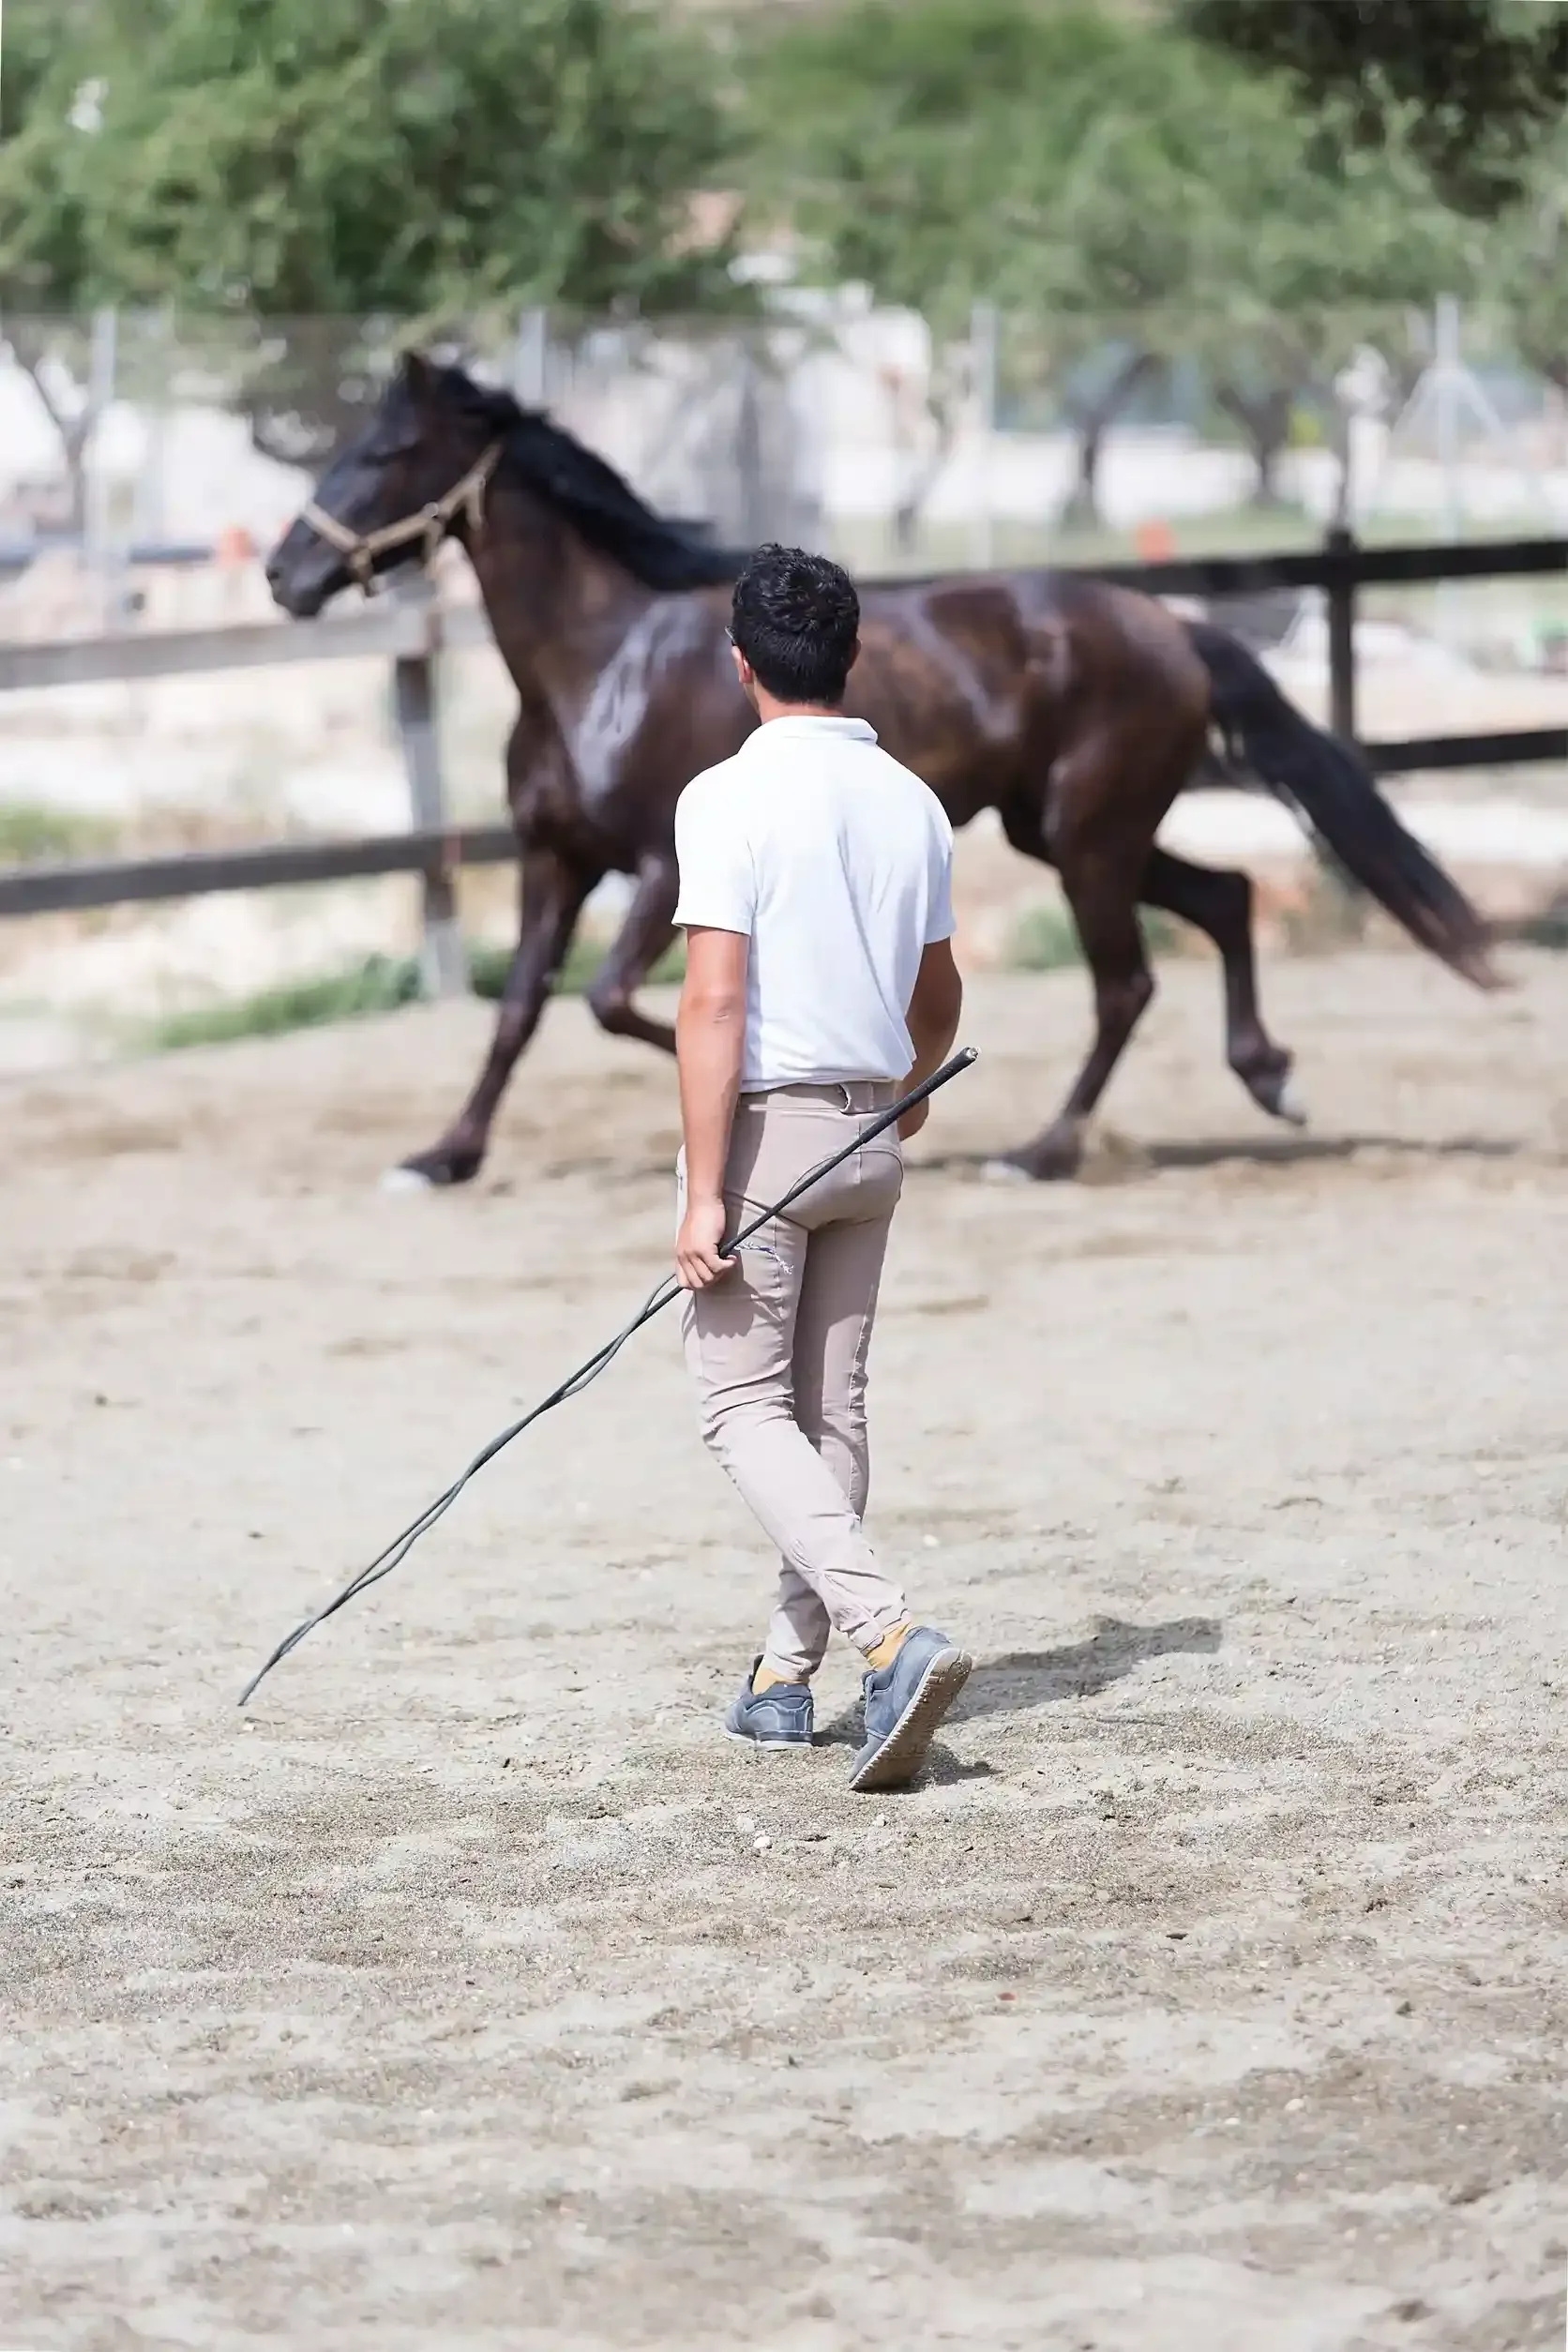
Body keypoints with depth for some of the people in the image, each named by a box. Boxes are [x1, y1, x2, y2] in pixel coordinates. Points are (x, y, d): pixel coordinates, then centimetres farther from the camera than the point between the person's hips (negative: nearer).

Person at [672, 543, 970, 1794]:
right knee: (831, 1410, 13)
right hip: (870, 1129, 6)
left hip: (765, 1127, -6)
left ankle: (891, 1634, -22)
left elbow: (714, 1004, -20)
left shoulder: (729, 798, -13)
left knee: (748, 1408, -3)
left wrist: (704, 1196, -19)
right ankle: (786, 1677, 17)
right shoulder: (913, 803, 6)